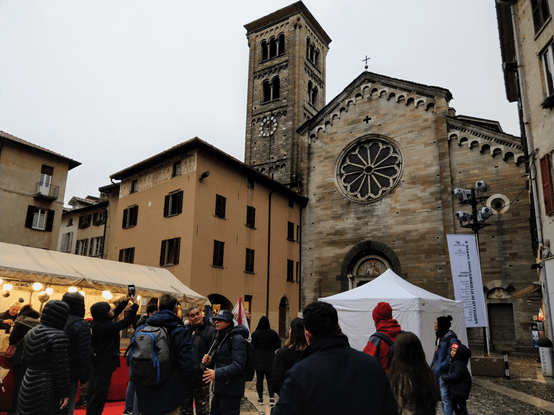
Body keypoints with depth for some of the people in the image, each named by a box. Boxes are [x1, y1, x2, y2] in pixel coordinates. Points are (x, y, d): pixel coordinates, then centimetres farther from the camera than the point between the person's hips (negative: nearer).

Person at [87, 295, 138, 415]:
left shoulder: (96, 323, -1)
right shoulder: (106, 327, -28)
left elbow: (115, 313, 13)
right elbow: (127, 321, -22)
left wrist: (125, 302, 8)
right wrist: (135, 304, -12)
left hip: (96, 364, 9)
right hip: (104, 366, -9)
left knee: (93, 394, 22)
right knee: (98, 396, 1)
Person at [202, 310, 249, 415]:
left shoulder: (237, 338, -15)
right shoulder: (220, 337, 14)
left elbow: (238, 366, -22)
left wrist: (217, 373, -28)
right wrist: (209, 361, 1)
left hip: (231, 391, -9)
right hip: (219, 389, 9)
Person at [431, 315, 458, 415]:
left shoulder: (451, 338, -17)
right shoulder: (440, 336, 11)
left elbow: (451, 356, -19)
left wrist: (439, 368, -22)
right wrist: (432, 367, 17)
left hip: (444, 372, -9)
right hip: (437, 371, 9)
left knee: (445, 396, -3)